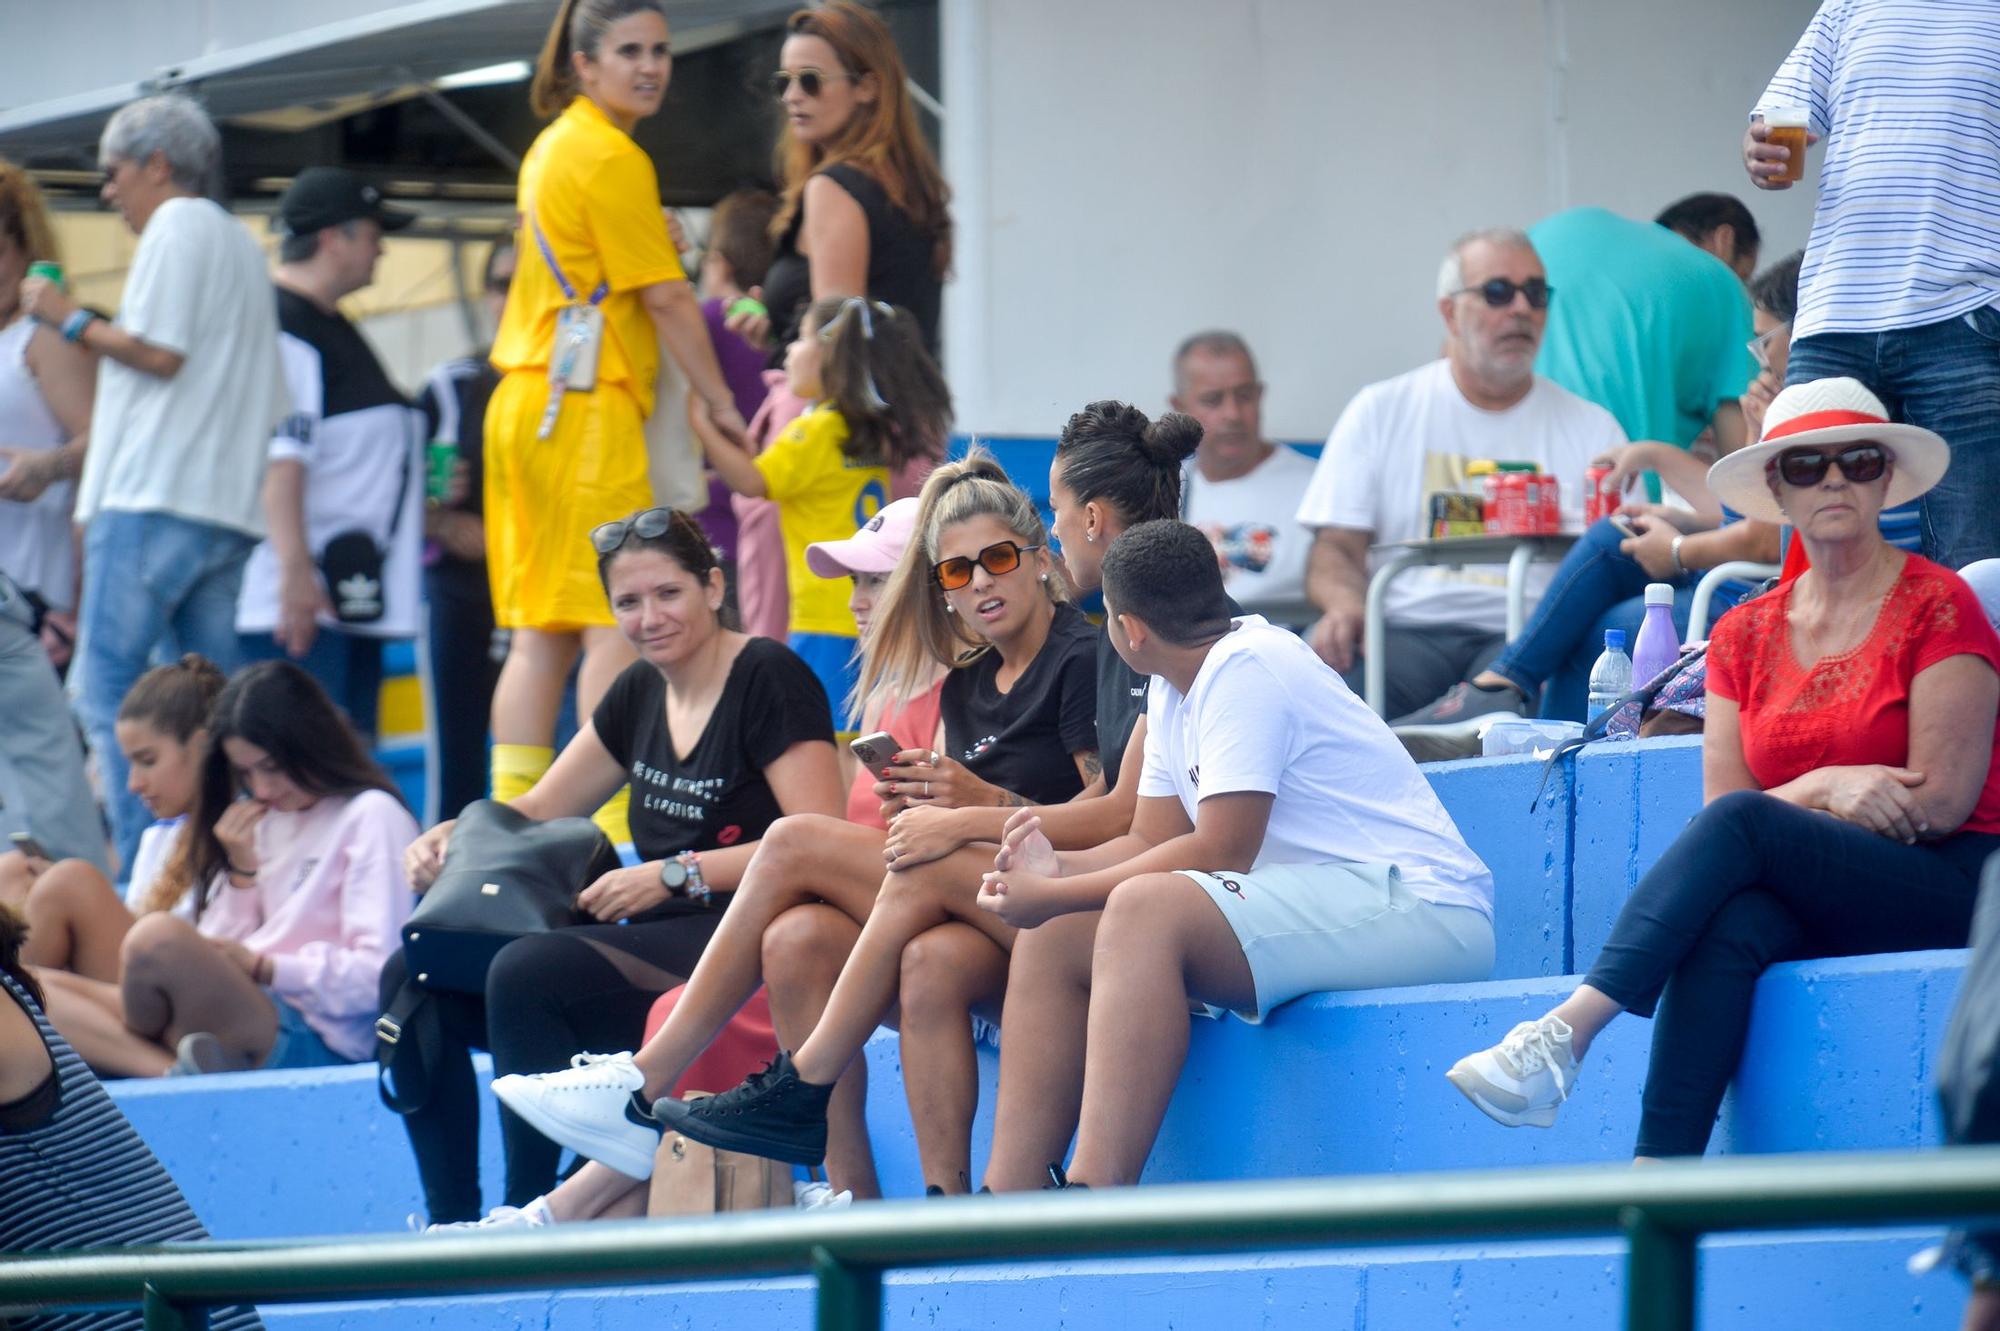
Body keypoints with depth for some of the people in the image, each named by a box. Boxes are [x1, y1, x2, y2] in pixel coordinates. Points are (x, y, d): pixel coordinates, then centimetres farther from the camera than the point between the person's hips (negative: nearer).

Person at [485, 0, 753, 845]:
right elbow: (665, 299, -10)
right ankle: (617, 827, -14)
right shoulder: (610, 158, -11)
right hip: (586, 407, -9)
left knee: (540, 631, 8)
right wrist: (721, 404, -2)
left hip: (526, 402, 9)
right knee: (617, 621, -10)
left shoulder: (553, 145, 18)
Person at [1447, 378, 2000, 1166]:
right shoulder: (1746, 637, 14)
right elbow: (1719, 805, 6)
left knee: (1741, 825, -29)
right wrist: (1827, 789, -14)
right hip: (1814, 915, 4)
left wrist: (1792, 805, -4)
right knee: (1730, 925, -33)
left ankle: (1566, 1033, -37)